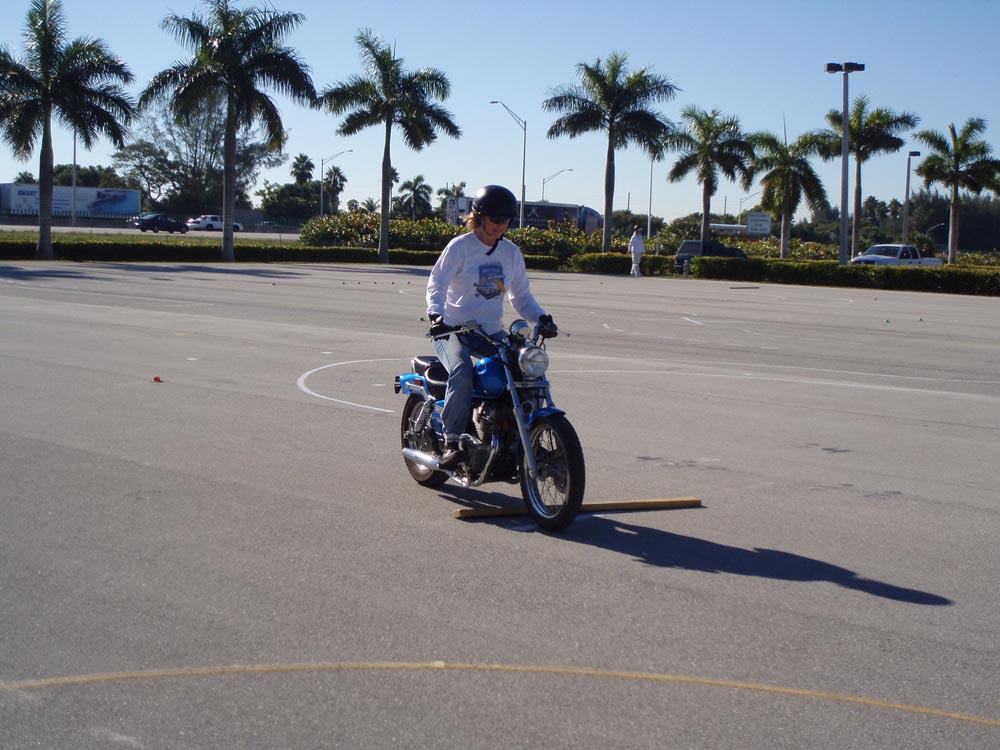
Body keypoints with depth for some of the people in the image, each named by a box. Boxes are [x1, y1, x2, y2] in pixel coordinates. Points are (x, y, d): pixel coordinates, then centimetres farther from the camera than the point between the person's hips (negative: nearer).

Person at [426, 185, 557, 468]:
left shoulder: (512, 253, 12)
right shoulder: (460, 246, -4)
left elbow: (521, 295, 17)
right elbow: (437, 282, -14)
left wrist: (541, 318, -2)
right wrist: (436, 314, -34)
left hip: (491, 331, 5)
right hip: (453, 329, -5)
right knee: (462, 372, -34)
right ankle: (452, 442, -27)